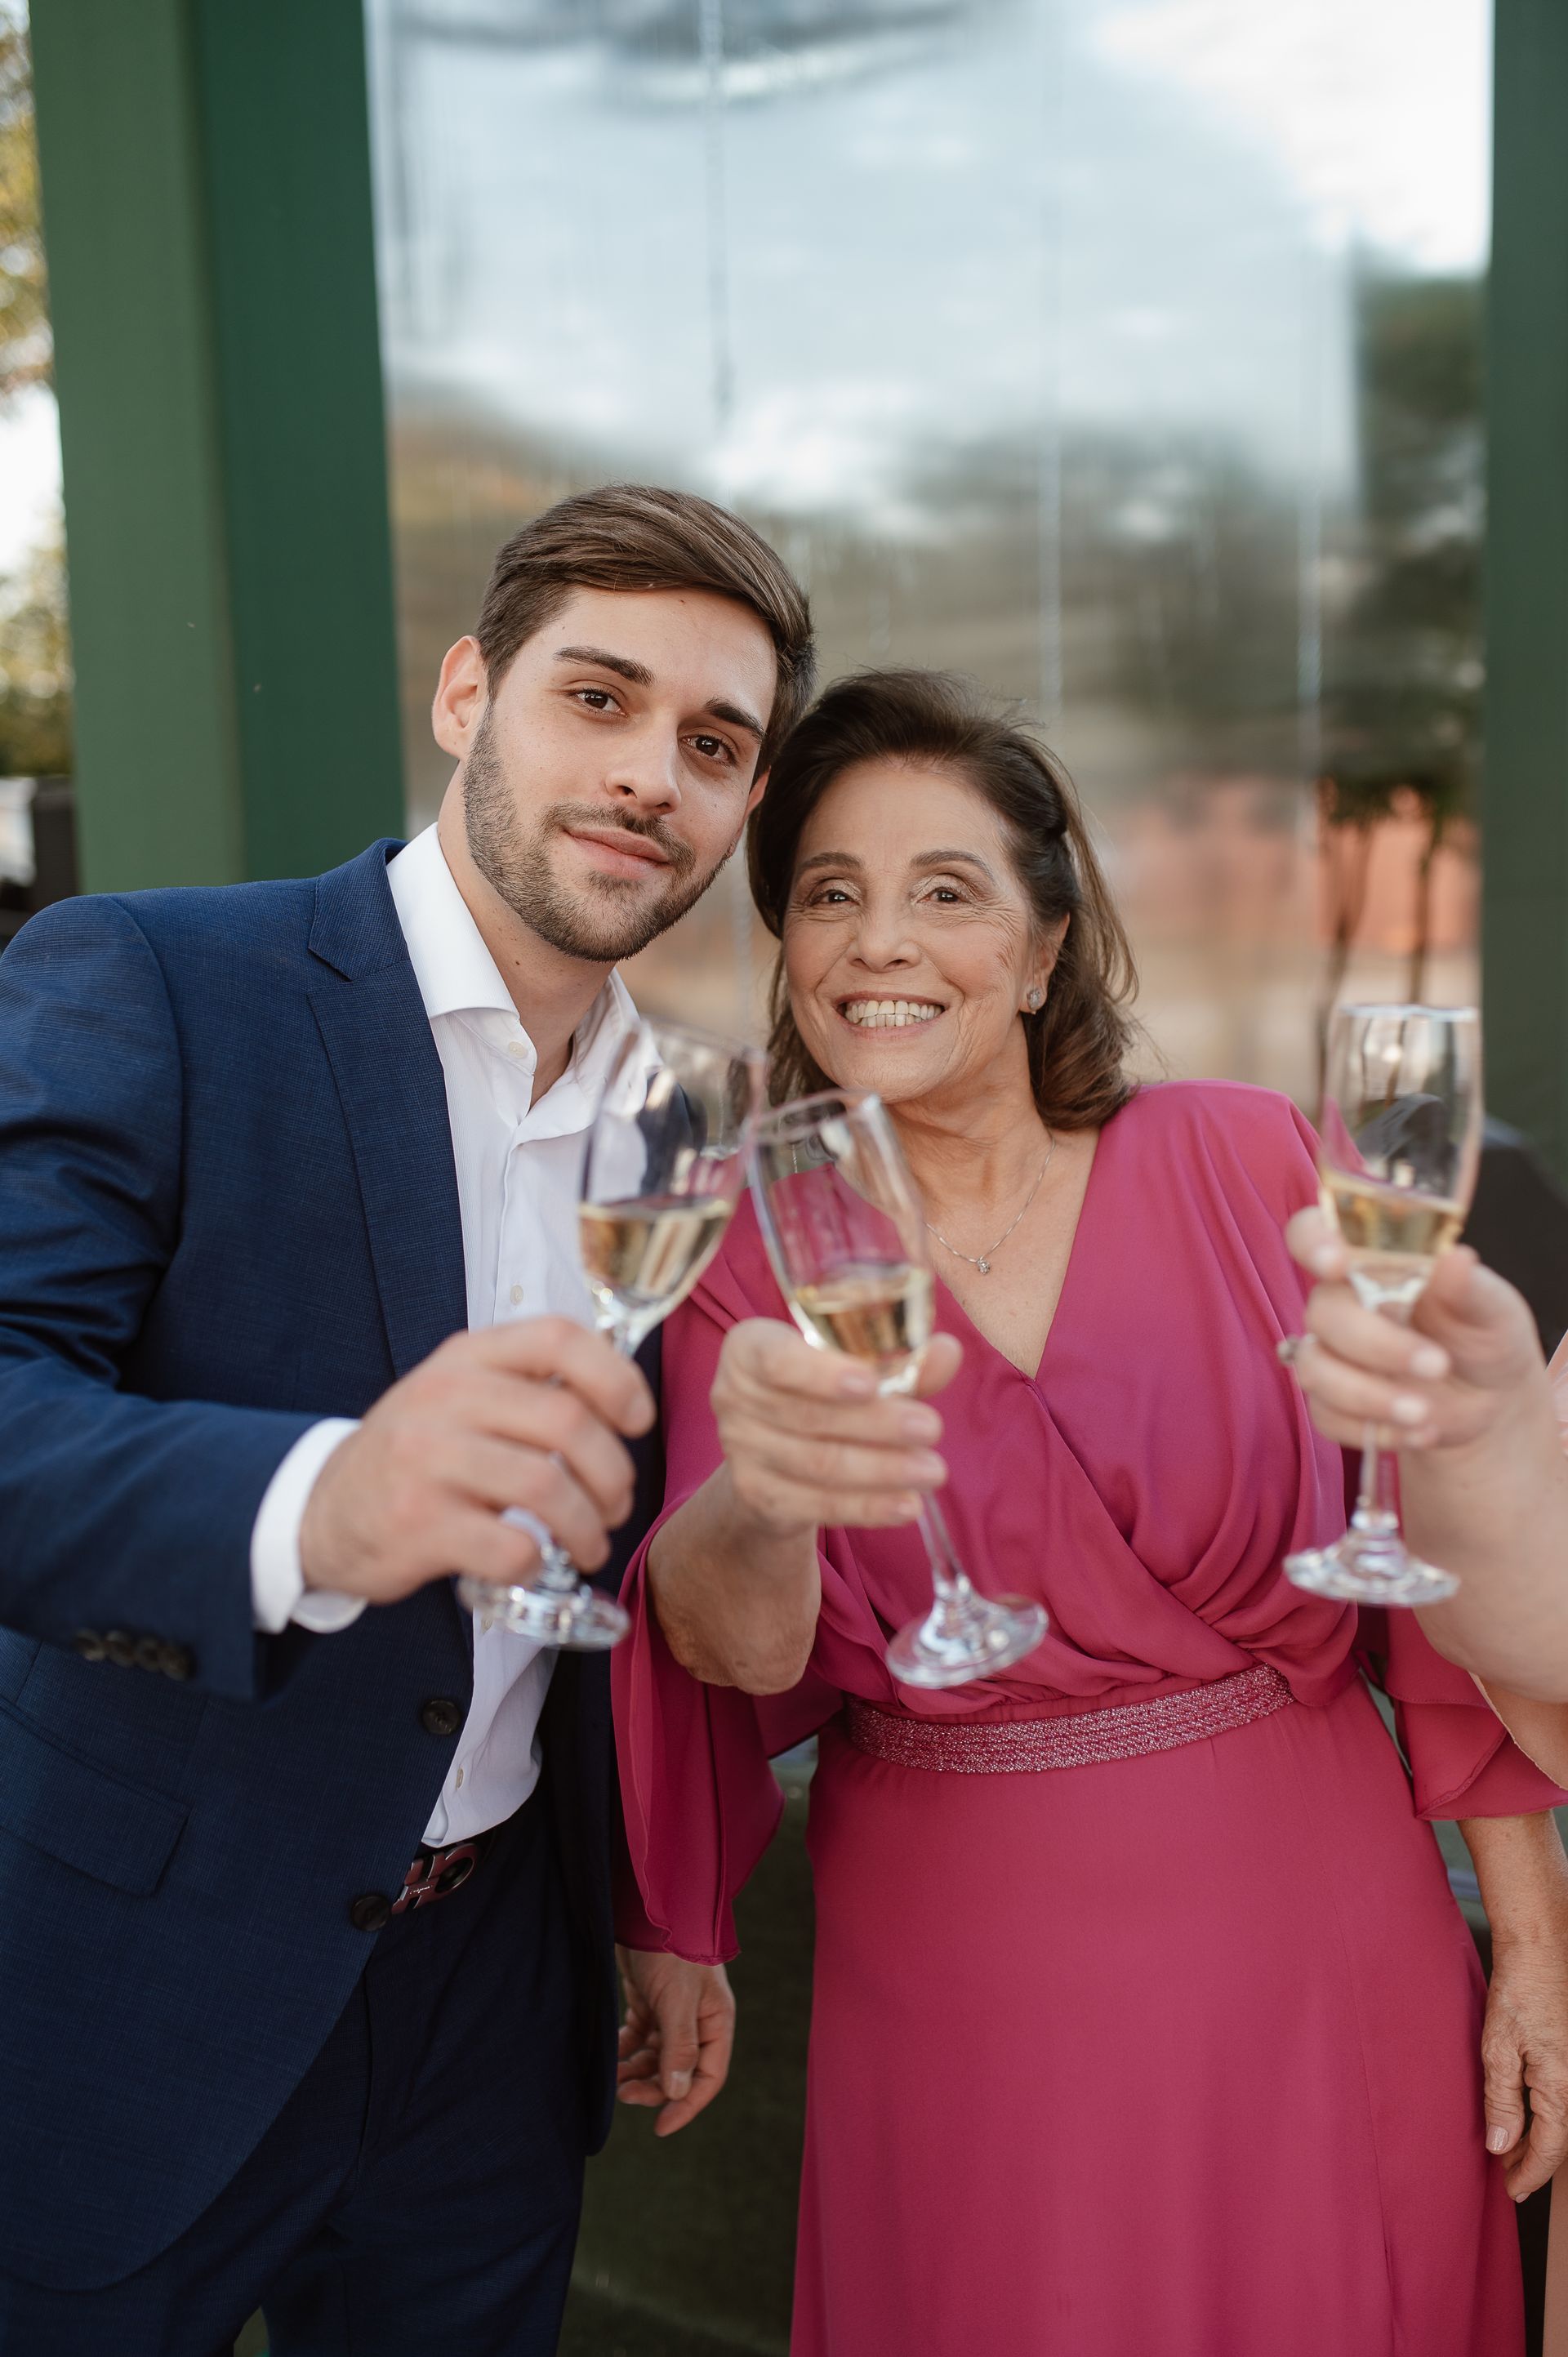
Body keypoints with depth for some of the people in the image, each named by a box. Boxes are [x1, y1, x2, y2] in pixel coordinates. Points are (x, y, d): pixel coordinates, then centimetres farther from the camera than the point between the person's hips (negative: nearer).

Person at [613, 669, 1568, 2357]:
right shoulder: (753, 1268, -5)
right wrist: (752, 1507, -41)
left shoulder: (1249, 1167, -8)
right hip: (958, 2011, 1)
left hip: (1309, 1966, 0)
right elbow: (738, 1649, -19)